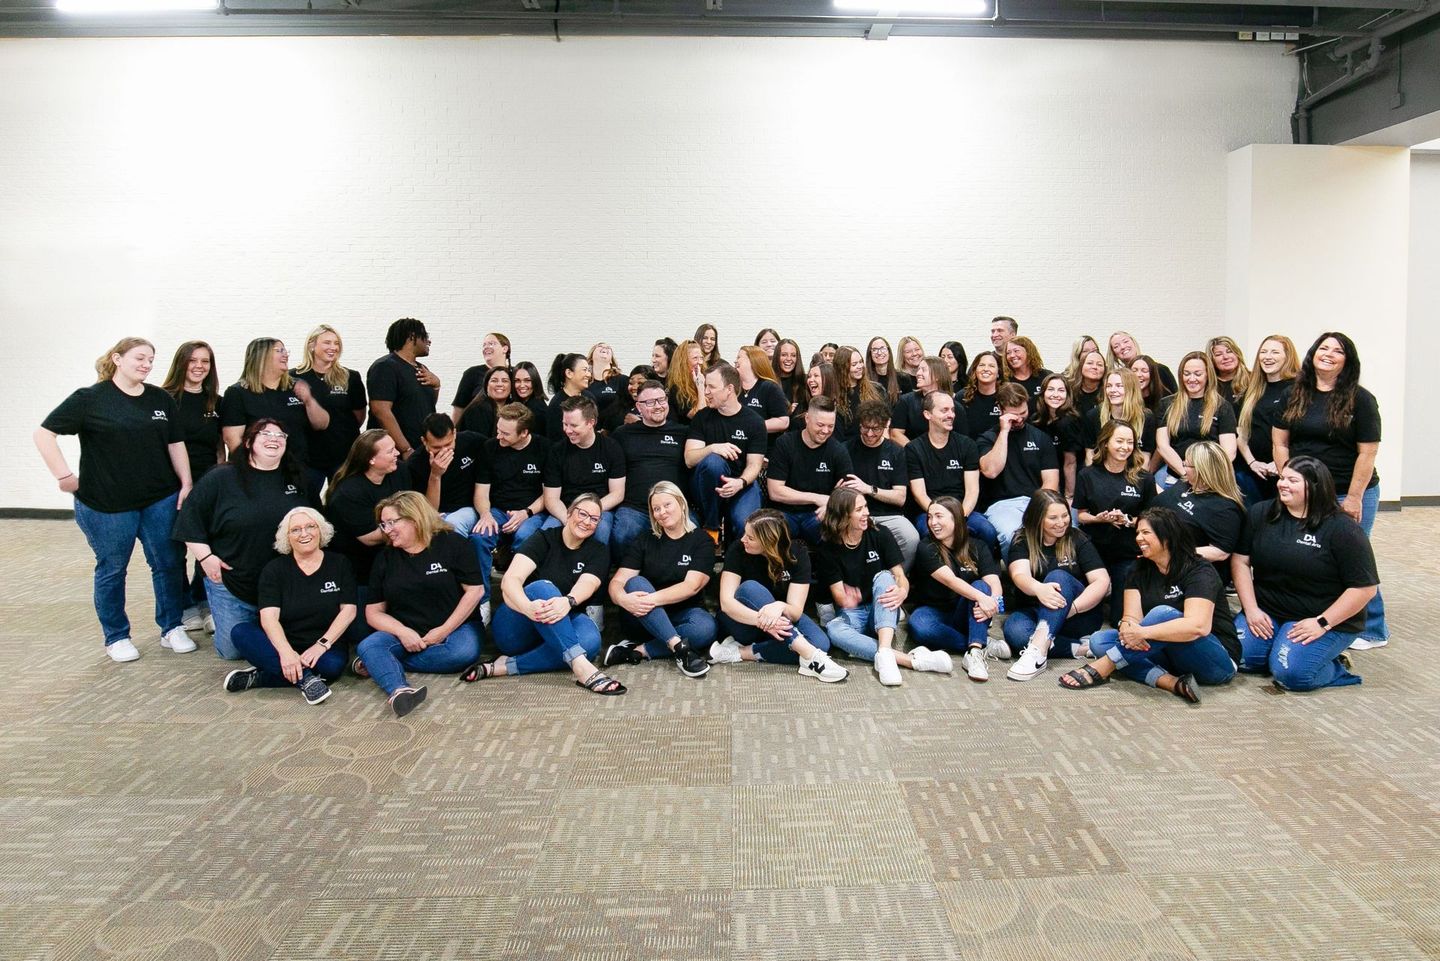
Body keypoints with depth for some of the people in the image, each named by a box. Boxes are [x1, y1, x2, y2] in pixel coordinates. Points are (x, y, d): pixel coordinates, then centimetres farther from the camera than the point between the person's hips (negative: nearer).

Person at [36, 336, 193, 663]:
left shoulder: (161, 399, 7)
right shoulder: (91, 399, -6)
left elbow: (175, 444, 10)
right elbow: (44, 433, -6)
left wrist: (186, 484, 3)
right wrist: (64, 475, -11)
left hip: (161, 500, 4)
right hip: (107, 504, -3)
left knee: (169, 564, 6)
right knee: (112, 570, 9)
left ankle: (172, 628, 21)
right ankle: (116, 637, 23)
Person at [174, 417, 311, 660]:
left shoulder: (297, 480, 6)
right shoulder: (221, 478, -4)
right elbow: (190, 519, -2)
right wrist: (206, 557, -10)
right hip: (230, 584, -2)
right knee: (232, 650, 0)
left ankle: (263, 623, 34)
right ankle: (217, 618, 31)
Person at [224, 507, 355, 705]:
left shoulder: (339, 563, 6)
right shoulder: (274, 569, 4)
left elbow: (348, 610, -1)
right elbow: (269, 617, -10)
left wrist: (322, 644, -17)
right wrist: (286, 652, -29)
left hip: (324, 647, -1)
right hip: (283, 644, 1)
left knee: (333, 665, -35)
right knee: (240, 632, -26)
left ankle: (259, 677, -23)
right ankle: (305, 679, -34)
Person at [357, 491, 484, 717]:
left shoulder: (453, 543, -1)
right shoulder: (385, 559, 10)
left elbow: (474, 590, -6)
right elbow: (374, 612, 7)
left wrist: (444, 630, -13)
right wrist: (402, 632, -13)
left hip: (452, 628, -2)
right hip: (403, 633, 3)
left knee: (465, 651, -35)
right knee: (368, 646, -26)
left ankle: (380, 665, -24)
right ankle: (399, 690, -56)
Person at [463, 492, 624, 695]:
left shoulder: (599, 552, 8)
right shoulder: (544, 539, 0)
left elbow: (587, 584, -14)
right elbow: (510, 579, -17)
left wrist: (567, 602, -40)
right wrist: (528, 607, -41)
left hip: (561, 629, 2)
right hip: (513, 630, -2)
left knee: (590, 639, -34)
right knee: (542, 588, -34)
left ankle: (503, 667, -31)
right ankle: (581, 666, -48)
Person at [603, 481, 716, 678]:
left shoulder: (701, 541, -1)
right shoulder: (643, 541, 4)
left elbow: (691, 586, -15)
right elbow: (617, 582, -6)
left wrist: (652, 599, -30)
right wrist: (624, 599, -31)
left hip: (682, 615, -1)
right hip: (642, 617, 1)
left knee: (705, 628, -34)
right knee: (635, 582, -30)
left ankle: (638, 651, -28)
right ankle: (679, 647, -37)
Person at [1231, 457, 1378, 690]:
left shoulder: (1343, 529, -11)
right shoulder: (1261, 514, 2)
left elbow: (1365, 587, -12)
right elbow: (1240, 560, 3)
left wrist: (1322, 623, -17)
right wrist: (1251, 609, -8)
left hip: (1327, 620, -5)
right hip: (1266, 613, 5)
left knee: (1290, 672, -26)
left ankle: (1336, 667, 5)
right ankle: (1280, 648, 11)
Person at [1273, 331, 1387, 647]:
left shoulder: (1360, 399, -5)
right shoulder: (1294, 395, 6)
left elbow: (1368, 452, -8)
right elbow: (1280, 441, 7)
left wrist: (1353, 497, -11)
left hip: (1350, 493, -4)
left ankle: (1373, 630, 12)